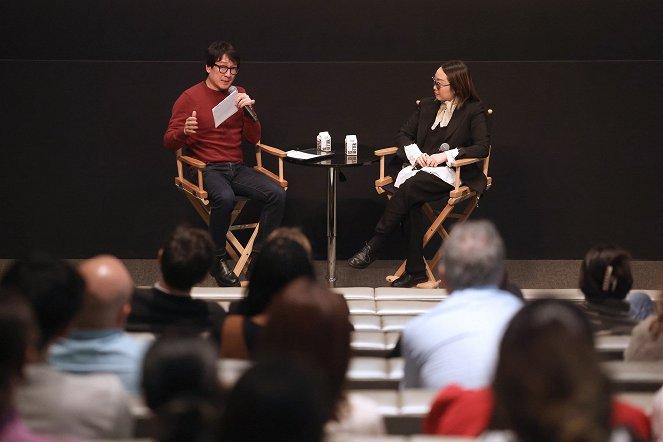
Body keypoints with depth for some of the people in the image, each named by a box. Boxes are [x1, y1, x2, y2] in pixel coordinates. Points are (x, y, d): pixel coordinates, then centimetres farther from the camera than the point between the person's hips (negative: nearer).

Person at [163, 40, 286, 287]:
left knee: (277, 194, -23)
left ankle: (259, 258, -13)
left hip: (236, 167, 5)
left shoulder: (238, 95, 13)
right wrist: (184, 132, -26)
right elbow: (169, 142, -3)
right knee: (225, 197, -38)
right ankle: (216, 260, -18)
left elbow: (254, 139, 10)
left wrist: (249, 110, -8)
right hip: (206, 169, -4)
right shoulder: (190, 98, 0)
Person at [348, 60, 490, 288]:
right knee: (410, 204, -31)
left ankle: (374, 246, -29)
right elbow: (403, 134, 19)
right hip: (420, 167, 4)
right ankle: (415, 271, -29)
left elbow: (483, 147, -8)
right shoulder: (427, 105, 17)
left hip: (450, 173, -4)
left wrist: (446, 155, -16)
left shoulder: (473, 111, 2)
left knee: (408, 189, -33)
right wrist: (415, 153, -3)